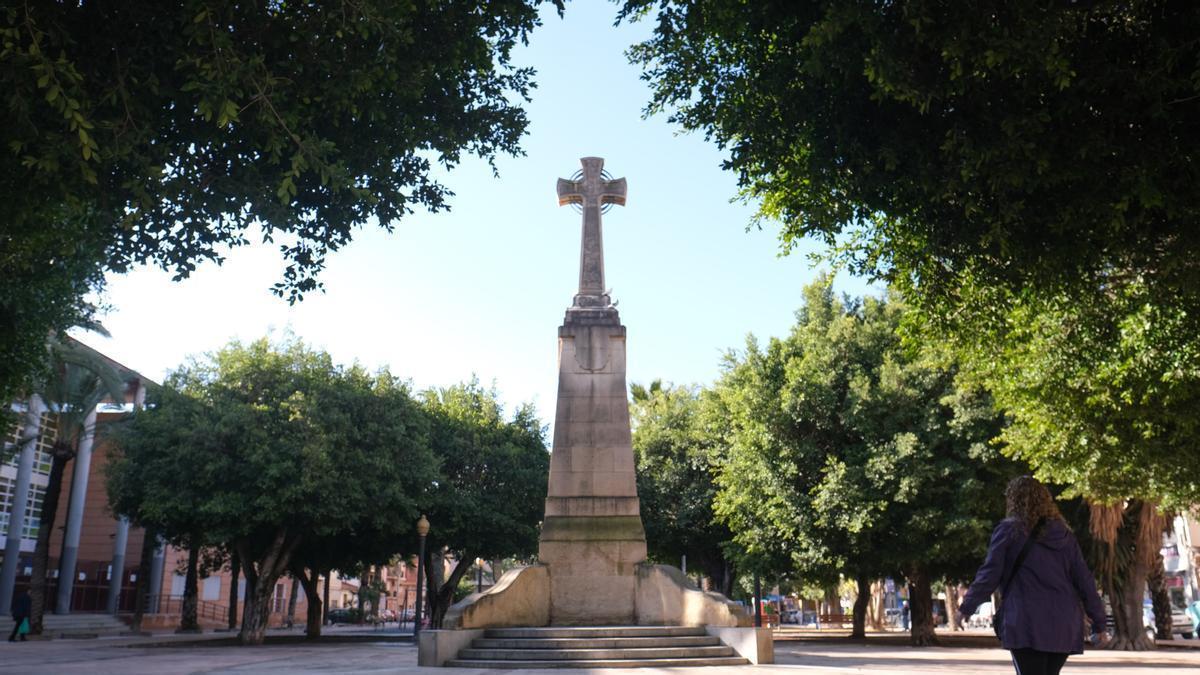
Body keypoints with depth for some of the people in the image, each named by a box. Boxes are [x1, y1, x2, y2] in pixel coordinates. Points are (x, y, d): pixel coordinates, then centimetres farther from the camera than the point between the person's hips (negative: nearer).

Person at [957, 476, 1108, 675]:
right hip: (1064, 625, 5)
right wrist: (1099, 622, 18)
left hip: (1028, 623, -5)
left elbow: (990, 574, -4)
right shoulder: (1064, 534, 14)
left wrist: (967, 606, 5)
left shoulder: (1009, 529, -1)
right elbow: (1084, 579, 13)